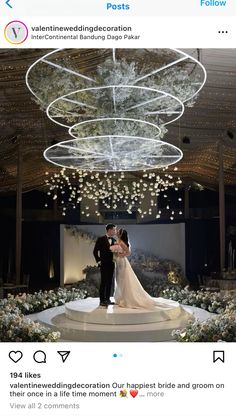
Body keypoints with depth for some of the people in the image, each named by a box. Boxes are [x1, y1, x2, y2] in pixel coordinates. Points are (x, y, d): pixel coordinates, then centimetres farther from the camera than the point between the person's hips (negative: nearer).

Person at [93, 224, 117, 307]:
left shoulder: (114, 241, 11)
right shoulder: (101, 239, -6)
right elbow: (95, 251, -6)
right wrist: (98, 261, -9)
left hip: (111, 264, 6)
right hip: (104, 264, -6)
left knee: (110, 282, 8)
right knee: (104, 282, -6)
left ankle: (107, 299, 16)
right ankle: (102, 300, -2)